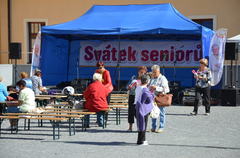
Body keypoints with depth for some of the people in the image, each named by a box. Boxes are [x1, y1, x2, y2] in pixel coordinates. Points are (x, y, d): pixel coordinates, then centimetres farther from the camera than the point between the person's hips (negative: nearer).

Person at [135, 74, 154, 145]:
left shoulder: (137, 88, 8)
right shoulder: (145, 89, -17)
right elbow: (150, 99, -17)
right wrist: (152, 93, 0)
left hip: (138, 107, 8)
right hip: (144, 108, -8)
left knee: (141, 124, 16)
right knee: (143, 124, -1)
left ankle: (142, 139, 25)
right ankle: (141, 140, 1)